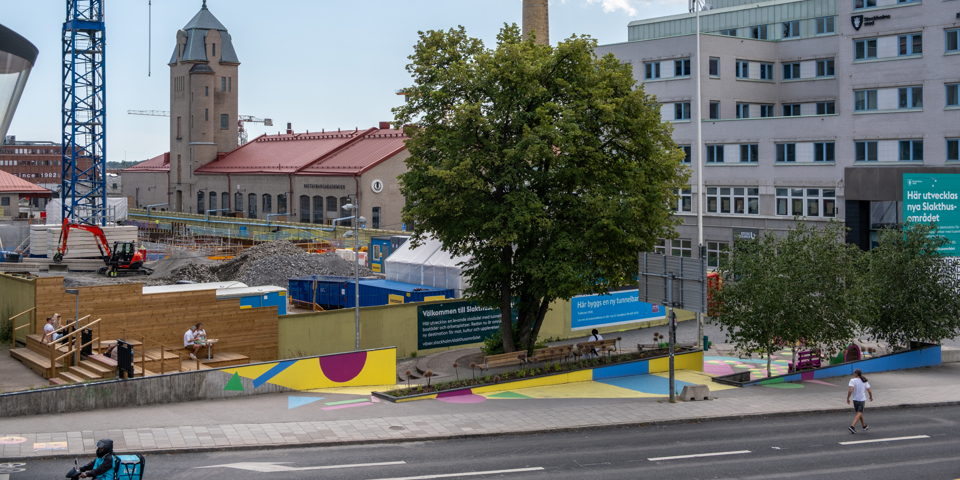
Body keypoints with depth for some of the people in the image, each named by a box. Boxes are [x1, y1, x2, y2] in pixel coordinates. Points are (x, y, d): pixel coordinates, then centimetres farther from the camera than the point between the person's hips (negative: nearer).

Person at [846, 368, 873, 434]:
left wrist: (848, 398, -12)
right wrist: (871, 397, 18)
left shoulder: (852, 380, -14)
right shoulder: (864, 381, -3)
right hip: (862, 399, 0)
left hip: (855, 399, 0)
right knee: (859, 413, 0)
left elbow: (850, 390, -24)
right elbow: (869, 391, -1)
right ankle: (852, 426, -16)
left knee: (859, 413, 19)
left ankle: (864, 425, 34)